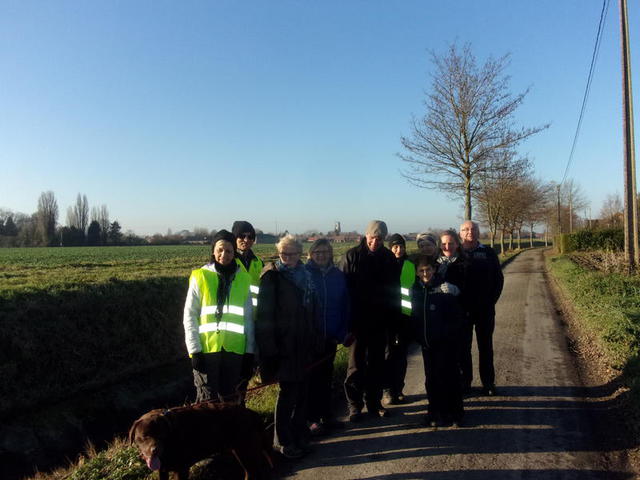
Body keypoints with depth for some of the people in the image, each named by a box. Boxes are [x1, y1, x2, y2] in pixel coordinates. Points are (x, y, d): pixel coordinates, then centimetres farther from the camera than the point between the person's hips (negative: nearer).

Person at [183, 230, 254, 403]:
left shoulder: (242, 278, 6)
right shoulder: (201, 277, -2)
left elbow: (248, 317, 9)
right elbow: (190, 315, -3)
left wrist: (250, 349, 6)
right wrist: (194, 350, -9)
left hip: (234, 349, 3)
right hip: (206, 349, -2)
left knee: (229, 401, 13)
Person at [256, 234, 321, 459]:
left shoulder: (304, 274, 10)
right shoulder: (272, 276, -9)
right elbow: (265, 313, -14)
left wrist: (315, 339, 13)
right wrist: (269, 346, -18)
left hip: (304, 343, 6)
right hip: (284, 344, -6)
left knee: (302, 389, 12)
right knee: (288, 392, -1)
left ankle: (299, 433, 28)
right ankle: (282, 440, 15)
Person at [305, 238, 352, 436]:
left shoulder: (338, 275, 4)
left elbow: (345, 306, 5)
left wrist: (343, 332, -2)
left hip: (330, 336, 3)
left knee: (326, 375, 14)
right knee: (312, 376, 5)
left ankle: (326, 415, 26)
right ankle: (313, 419, 15)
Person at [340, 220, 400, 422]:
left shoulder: (389, 258, 2)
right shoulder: (352, 256, -7)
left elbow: (395, 289, 9)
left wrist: (393, 316, 3)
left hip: (380, 321, 3)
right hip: (357, 320, -3)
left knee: (376, 365, 12)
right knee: (356, 365, 4)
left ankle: (374, 402, 24)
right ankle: (354, 405, 14)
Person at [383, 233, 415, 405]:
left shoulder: (411, 265, 8)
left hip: (405, 313, 3)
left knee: (401, 353, 8)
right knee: (389, 352, -3)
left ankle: (398, 389, 19)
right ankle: (388, 390, 3)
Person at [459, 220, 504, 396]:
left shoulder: (488, 253, 3)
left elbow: (498, 278, 6)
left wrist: (491, 301, -2)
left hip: (485, 309, 1)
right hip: (462, 309, -1)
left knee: (485, 347, 9)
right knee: (463, 347, 6)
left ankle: (488, 383, 19)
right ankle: (464, 382, 17)